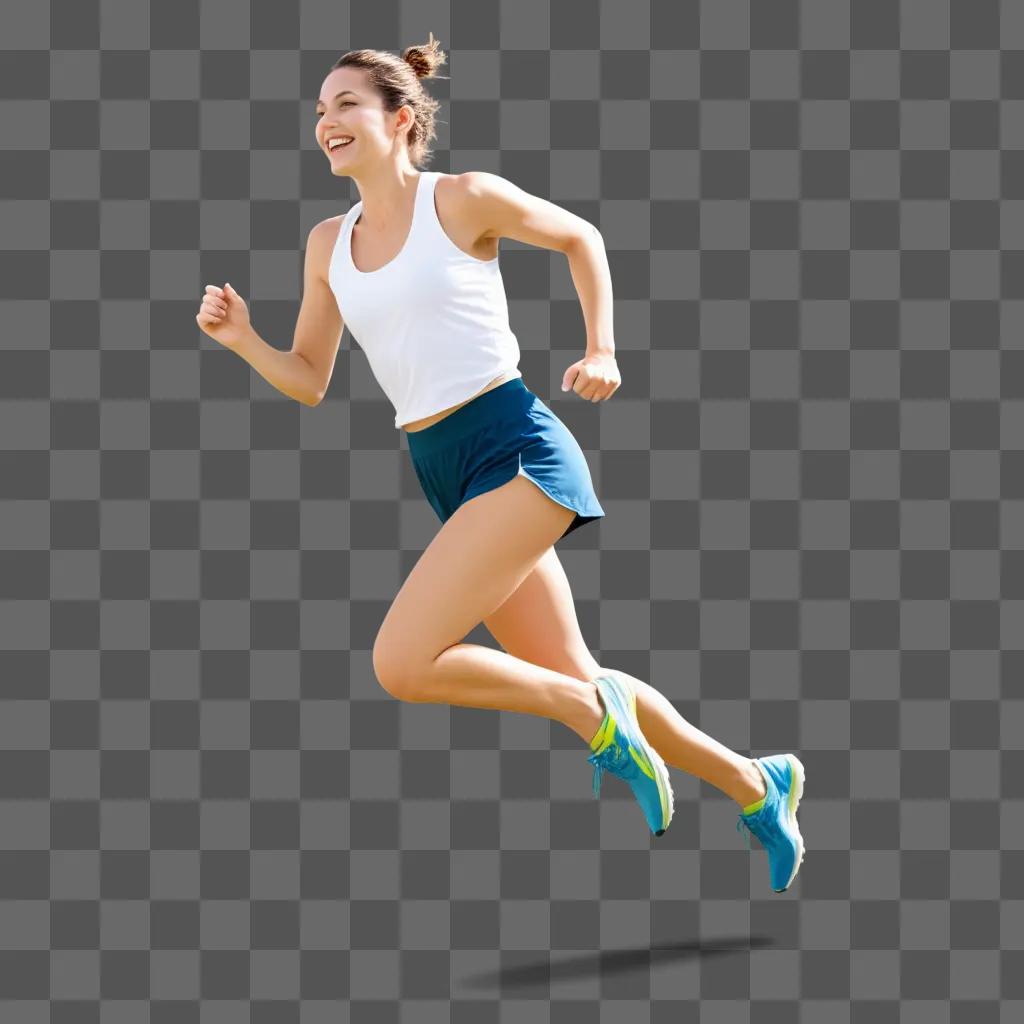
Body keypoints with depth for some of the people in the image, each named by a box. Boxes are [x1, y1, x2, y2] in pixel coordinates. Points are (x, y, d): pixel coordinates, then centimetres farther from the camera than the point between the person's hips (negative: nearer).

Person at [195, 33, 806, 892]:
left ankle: (595, 712, 0)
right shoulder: (329, 245, 11)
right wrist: (243, 339, -3)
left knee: (401, 664, -20)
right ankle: (755, 785, 29)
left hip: (516, 450, -7)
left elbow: (580, 237, 10)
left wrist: (603, 352, 2)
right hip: (445, 475, 7)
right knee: (573, 682, 11)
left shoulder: (464, 199, -4)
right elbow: (309, 382, 14)